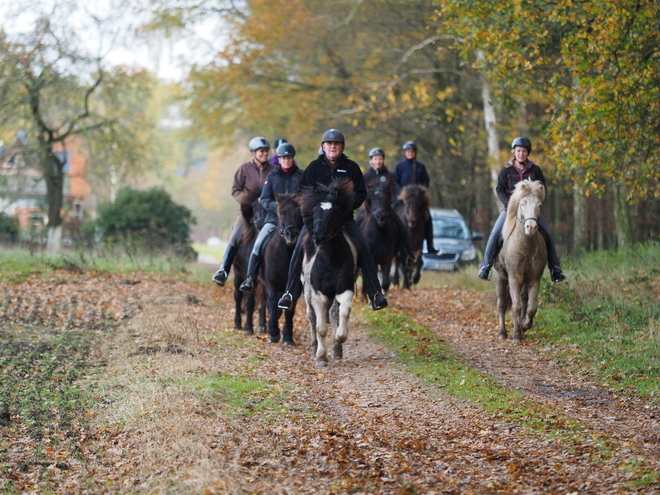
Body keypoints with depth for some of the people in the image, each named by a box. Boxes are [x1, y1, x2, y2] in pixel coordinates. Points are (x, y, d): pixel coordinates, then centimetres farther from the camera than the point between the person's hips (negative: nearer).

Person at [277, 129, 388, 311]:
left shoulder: (351, 167, 6)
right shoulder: (314, 167, 5)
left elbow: (361, 193, 5)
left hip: (344, 217, 0)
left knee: (363, 250, -14)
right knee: (299, 250, -17)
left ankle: (375, 294, -9)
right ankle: (290, 293, -11)